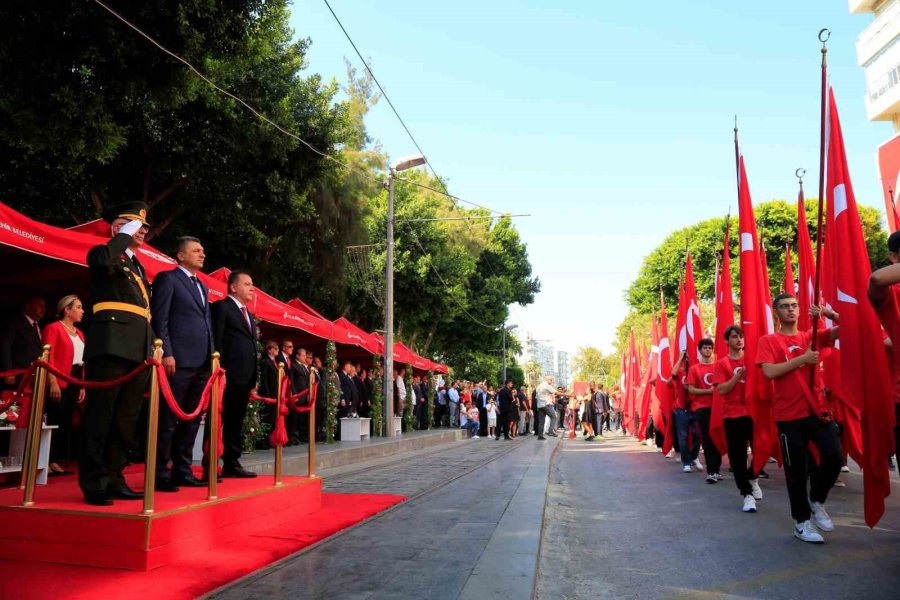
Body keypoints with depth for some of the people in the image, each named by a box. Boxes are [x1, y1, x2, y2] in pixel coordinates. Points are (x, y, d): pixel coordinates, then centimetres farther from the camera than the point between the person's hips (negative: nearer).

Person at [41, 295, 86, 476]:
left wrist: (83, 385, 11)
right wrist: (53, 382, -21)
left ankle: (55, 462, 12)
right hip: (59, 382, -7)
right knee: (54, 421, -6)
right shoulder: (53, 328, -5)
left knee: (65, 422, 7)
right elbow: (48, 356, -13)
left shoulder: (79, 333, 17)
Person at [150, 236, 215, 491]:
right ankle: (160, 474, 5)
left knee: (191, 419, 10)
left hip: (202, 362, 8)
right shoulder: (167, 279, 1)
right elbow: (159, 320, -7)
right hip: (179, 360, -8)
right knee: (168, 419, -2)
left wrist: (213, 355, 14)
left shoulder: (203, 286, 23)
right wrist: (167, 353, -16)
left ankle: (182, 471, 17)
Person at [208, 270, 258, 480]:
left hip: (245, 376, 8)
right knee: (218, 420, -3)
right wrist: (219, 370, -18)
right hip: (228, 375, -8)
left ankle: (231, 463, 17)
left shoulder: (249, 315, 23)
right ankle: (210, 466, 1)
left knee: (236, 422, 11)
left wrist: (253, 377, 14)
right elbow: (216, 341, -10)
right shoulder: (221, 307, -2)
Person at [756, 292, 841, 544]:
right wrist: (803, 358, -14)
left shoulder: (811, 337, 10)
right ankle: (802, 522, 20)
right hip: (789, 416, -3)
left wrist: (830, 314, -15)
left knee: (834, 456, -8)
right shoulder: (769, 341, -1)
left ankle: (816, 500, 22)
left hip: (818, 410, 3)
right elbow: (769, 372, -14)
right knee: (796, 470, 4)